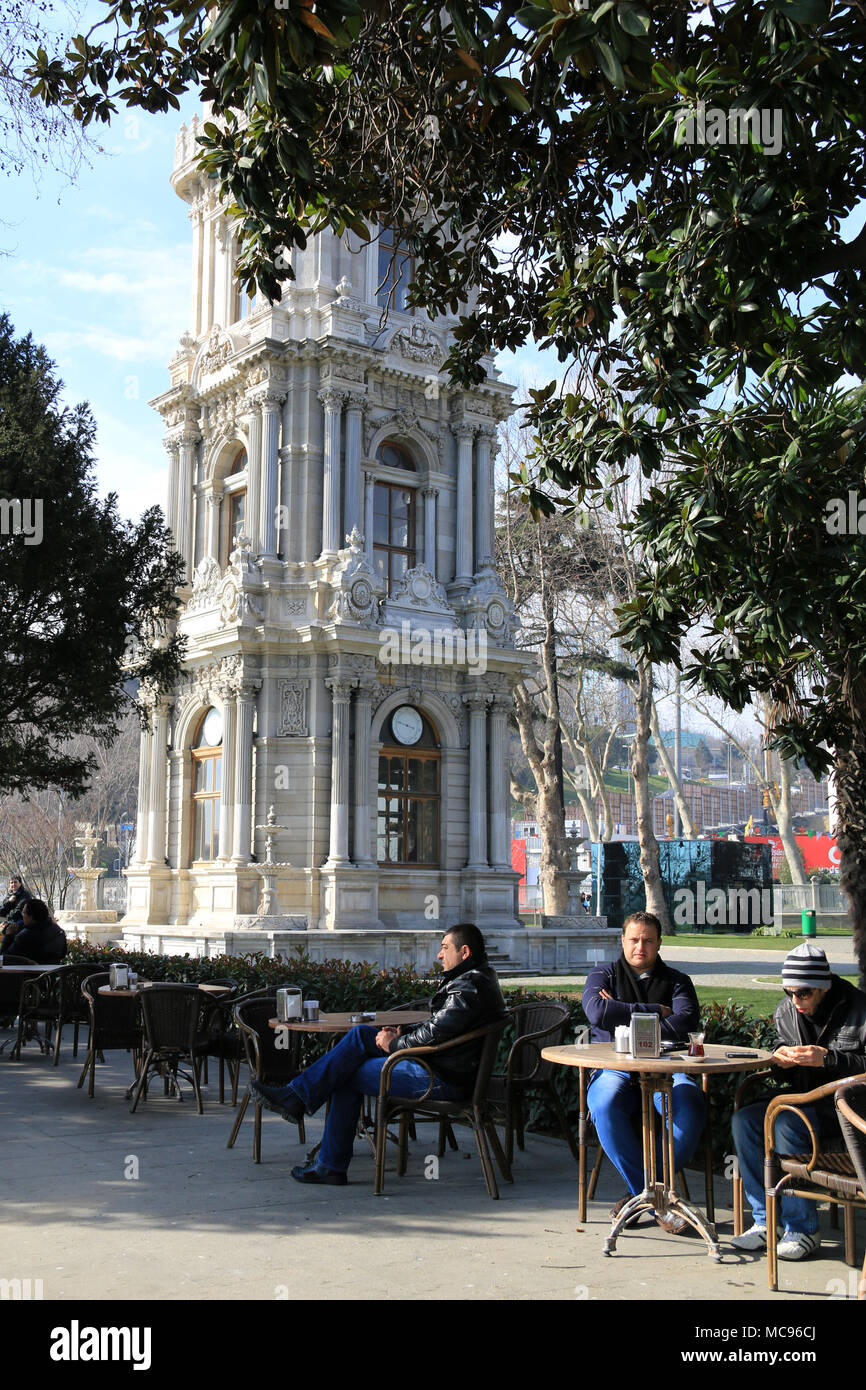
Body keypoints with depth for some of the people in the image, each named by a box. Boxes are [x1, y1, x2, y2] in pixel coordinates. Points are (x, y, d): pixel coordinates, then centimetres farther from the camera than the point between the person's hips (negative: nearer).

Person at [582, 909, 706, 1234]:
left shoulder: (676, 981, 17)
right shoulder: (603, 975, 15)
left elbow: (686, 1020, -4)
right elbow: (597, 1011, -7)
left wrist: (624, 1016, -7)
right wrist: (655, 1011, -3)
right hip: (615, 1069, -1)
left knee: (690, 1108, -32)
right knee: (604, 1104, -35)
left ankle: (641, 1191, -15)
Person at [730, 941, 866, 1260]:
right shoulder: (787, 1010, 7)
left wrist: (829, 1059, -25)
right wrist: (780, 1055, -1)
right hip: (803, 1095, 7)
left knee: (786, 1124, -31)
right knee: (744, 1120, -16)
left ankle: (803, 1229, -17)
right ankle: (764, 1222, -8)